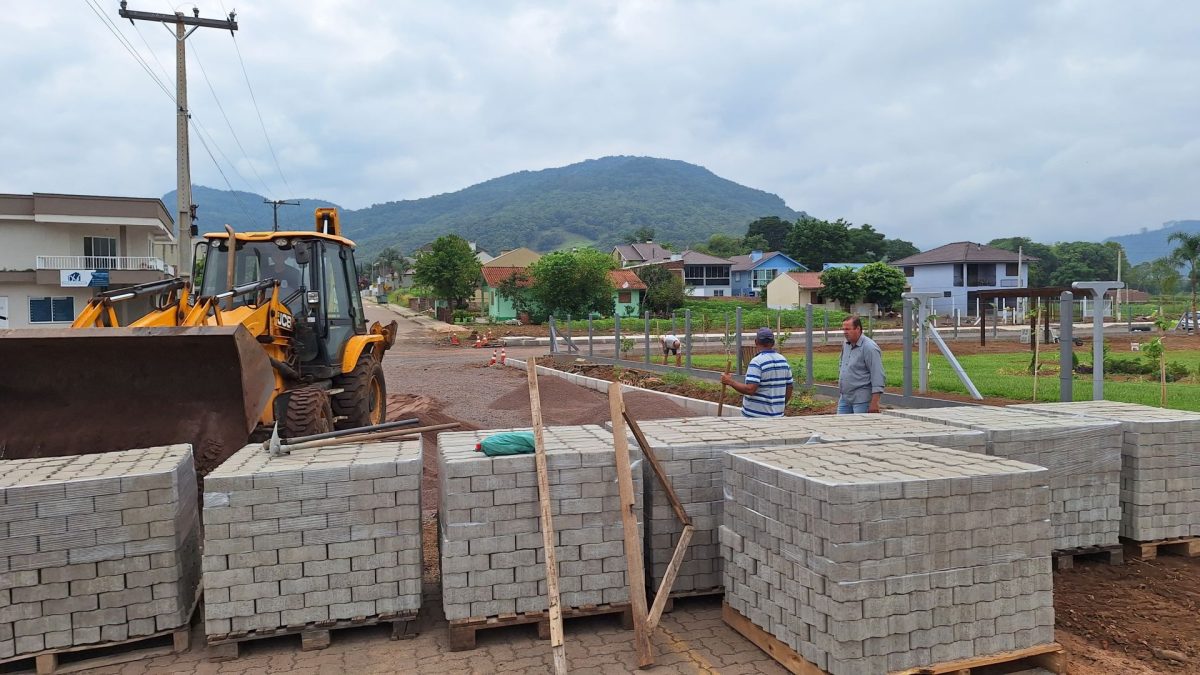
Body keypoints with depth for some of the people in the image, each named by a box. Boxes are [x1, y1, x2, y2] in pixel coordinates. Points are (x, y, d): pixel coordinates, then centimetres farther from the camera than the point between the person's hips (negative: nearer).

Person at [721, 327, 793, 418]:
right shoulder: (783, 361, 7)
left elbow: (750, 390, -23)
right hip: (777, 415, 7)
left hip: (755, 416, -6)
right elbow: (789, 388, 12)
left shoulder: (757, 362, -15)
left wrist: (730, 382, -11)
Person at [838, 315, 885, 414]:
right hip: (844, 398, 8)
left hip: (861, 399, -8)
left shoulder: (869, 348, -14)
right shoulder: (845, 345, 11)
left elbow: (877, 376, -18)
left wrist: (874, 402, -22)